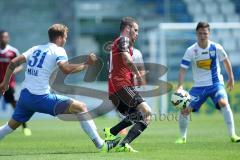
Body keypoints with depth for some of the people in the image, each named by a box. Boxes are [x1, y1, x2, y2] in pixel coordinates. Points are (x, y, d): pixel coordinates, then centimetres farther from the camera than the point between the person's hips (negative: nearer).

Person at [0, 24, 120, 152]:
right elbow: (66, 69, -23)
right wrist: (86, 64, -14)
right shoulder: (58, 50, -3)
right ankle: (100, 145, -7)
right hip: (41, 97, -7)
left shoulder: (36, 49, 17)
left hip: (24, 96, 7)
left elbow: (13, 63, 14)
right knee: (81, 108, -5)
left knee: (11, 126, 27)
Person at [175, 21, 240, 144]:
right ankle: (183, 137, 16)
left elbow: (225, 61, 10)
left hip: (216, 83, -2)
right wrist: (180, 86, -23)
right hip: (199, 86, 2)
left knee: (223, 103, -29)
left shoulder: (216, 48, -9)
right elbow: (183, 69, -9)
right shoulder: (191, 51, -10)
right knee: (184, 110, -7)